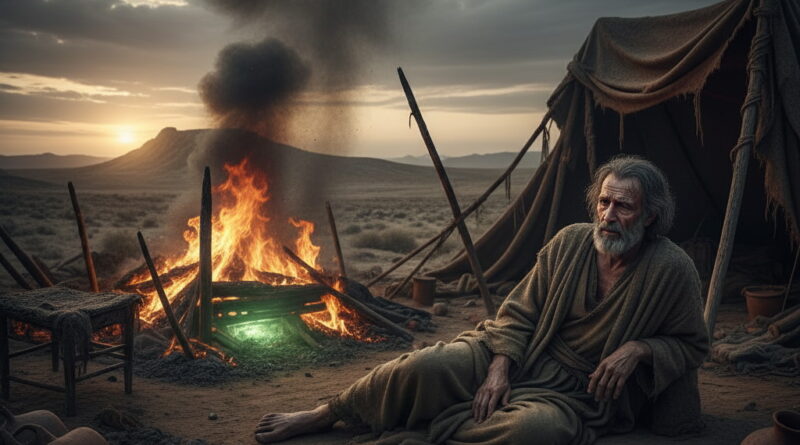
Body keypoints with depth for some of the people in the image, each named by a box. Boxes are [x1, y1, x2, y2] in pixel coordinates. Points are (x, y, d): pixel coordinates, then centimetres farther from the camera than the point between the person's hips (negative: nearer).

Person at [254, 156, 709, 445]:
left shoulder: (672, 269, -9)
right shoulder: (570, 243, -3)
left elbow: (693, 344, 3)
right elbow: (519, 312, 2)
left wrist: (638, 348, -16)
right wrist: (499, 368, -12)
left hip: (579, 391, -2)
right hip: (519, 355, 2)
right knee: (428, 366, -24)